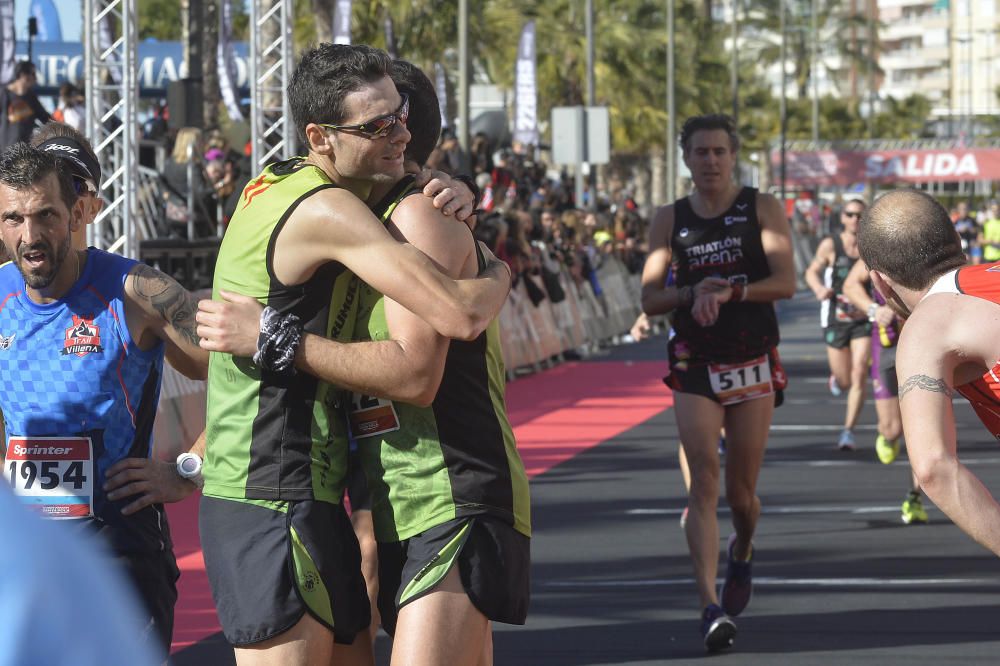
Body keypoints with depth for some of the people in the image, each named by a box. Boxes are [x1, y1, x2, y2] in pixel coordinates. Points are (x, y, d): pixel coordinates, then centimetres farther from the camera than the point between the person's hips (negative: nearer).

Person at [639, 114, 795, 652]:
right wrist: (693, 292, -18)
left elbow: (785, 281, -13)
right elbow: (649, 298, 0)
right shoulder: (669, 220, 4)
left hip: (753, 366, 0)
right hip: (695, 369, 0)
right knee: (704, 482, -14)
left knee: (741, 491, 7)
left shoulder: (762, 209, -1)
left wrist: (729, 291, -26)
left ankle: (740, 556, 42)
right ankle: (711, 608, -21)